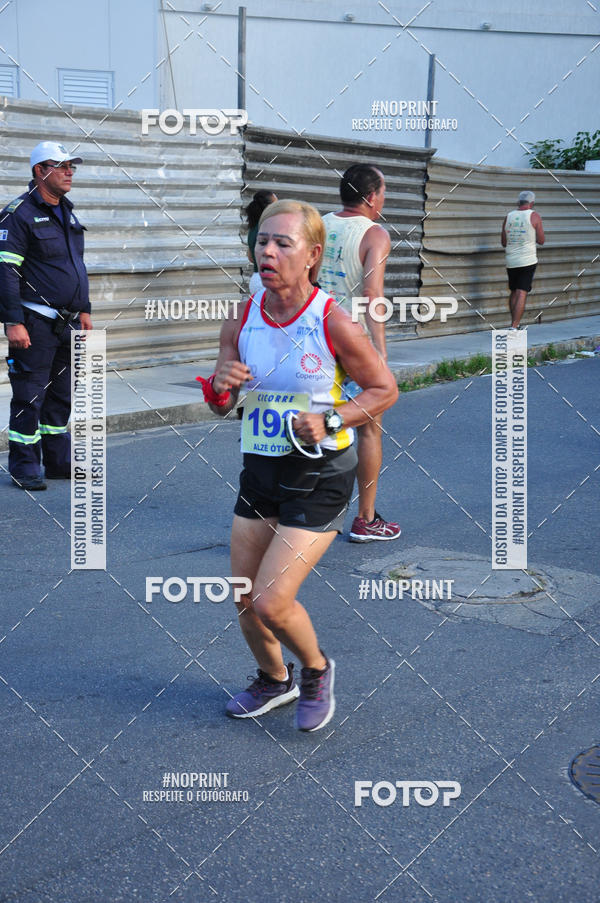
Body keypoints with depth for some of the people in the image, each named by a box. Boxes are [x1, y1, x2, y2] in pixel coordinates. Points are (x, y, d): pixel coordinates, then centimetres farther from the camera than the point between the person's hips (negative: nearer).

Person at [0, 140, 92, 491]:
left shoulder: (67, 212, 16)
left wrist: (84, 310, 19)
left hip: (67, 323, 8)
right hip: (35, 324, -8)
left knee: (62, 396, 13)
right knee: (29, 397, -2)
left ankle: (59, 462, 22)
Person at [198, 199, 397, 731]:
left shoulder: (332, 322, -16)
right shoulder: (242, 319, -2)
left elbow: (385, 389, -5)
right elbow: (220, 407, 7)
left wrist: (330, 420, -18)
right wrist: (220, 387, -16)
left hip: (320, 475, -5)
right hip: (260, 468, 5)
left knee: (271, 602, -11)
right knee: (245, 602, 12)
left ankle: (317, 670, 21)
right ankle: (274, 680, 41)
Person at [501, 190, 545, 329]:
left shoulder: (508, 217, 6)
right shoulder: (534, 216, -5)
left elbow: (504, 243, 11)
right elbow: (541, 240, -4)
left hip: (511, 261, 4)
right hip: (527, 261, -4)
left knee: (514, 293, 16)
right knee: (522, 294, -7)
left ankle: (514, 325, 19)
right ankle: (514, 327, -14)